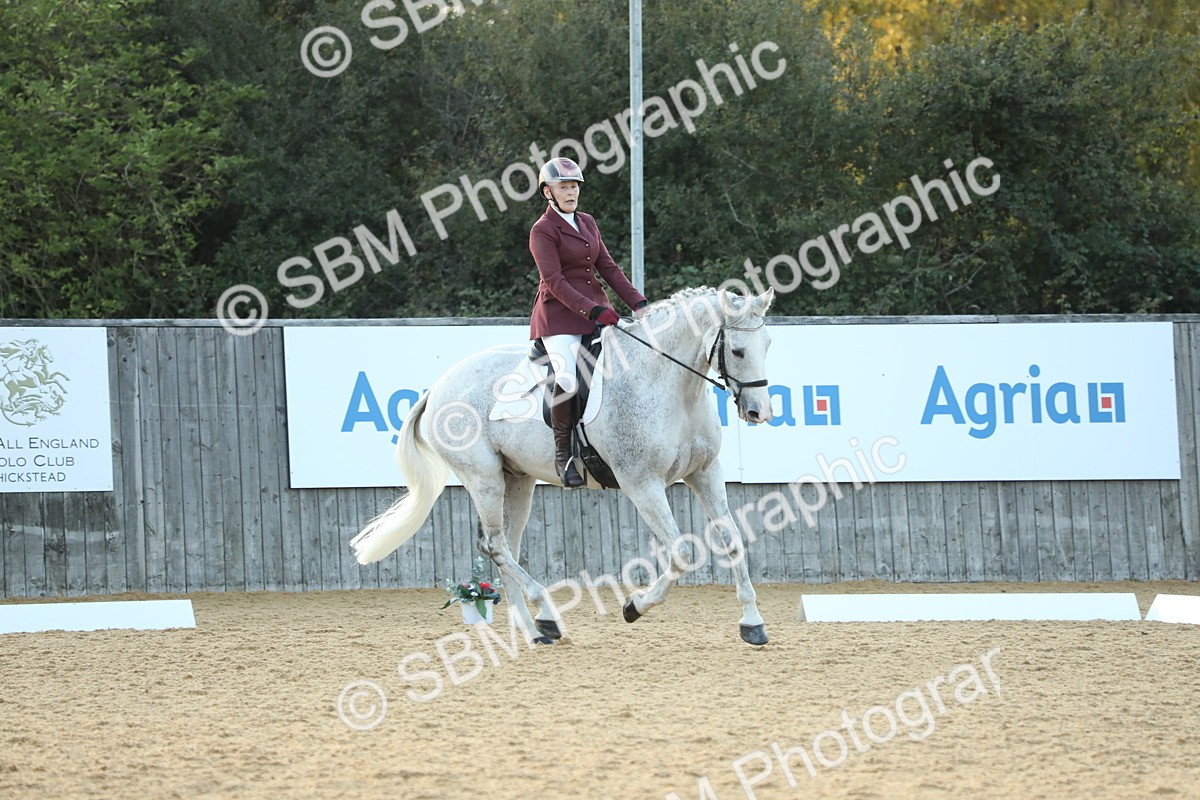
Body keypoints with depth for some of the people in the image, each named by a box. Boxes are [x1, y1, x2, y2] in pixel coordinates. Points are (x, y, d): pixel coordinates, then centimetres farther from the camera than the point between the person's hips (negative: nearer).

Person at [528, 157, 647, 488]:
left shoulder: (587, 223, 18)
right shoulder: (543, 230, -5)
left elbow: (608, 267, 17)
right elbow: (554, 281, -14)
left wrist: (638, 303, 4)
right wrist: (593, 311, -23)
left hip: (596, 309, 7)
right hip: (560, 315, -7)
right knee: (569, 378, -27)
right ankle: (563, 454, -14)